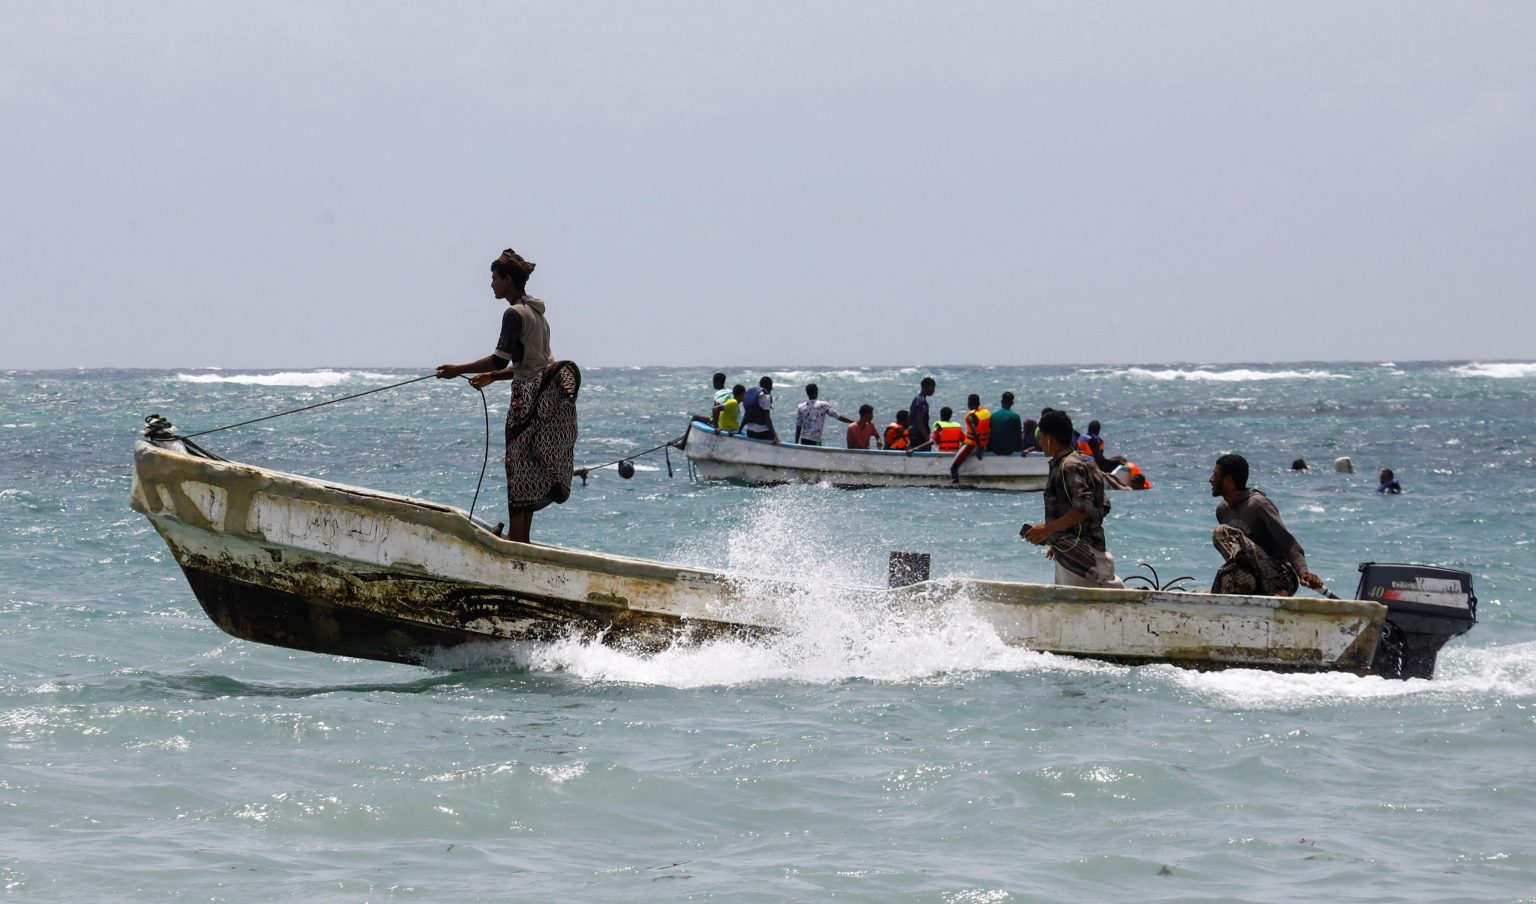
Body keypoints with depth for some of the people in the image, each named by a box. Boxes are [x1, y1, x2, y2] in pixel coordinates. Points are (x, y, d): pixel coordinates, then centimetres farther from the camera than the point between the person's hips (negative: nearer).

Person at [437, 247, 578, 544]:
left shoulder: (515, 314, -12)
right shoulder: (536, 313, 17)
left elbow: (501, 359, -21)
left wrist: (458, 370, -17)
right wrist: (491, 376, 23)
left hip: (529, 397, -9)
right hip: (547, 393, 9)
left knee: (518, 466, -6)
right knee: (531, 471, 11)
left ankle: (516, 538, -8)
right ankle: (521, 537, 12)